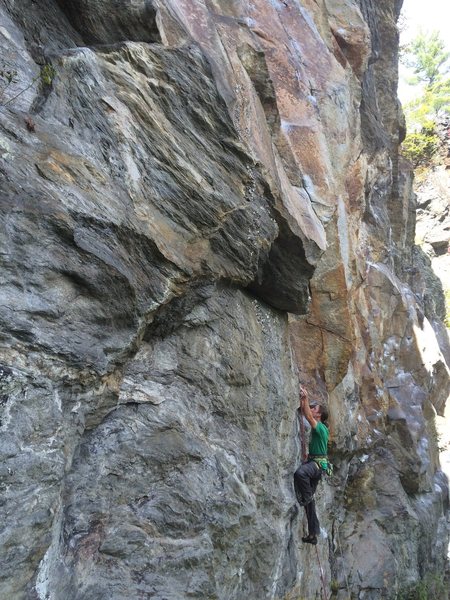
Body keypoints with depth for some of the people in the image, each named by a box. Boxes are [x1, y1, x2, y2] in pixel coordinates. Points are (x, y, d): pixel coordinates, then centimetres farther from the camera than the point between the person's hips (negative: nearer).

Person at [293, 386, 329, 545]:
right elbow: (304, 413, 18)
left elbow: (308, 416, -24)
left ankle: (307, 497, -18)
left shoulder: (320, 427, -11)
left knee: (300, 473, -41)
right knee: (309, 498, 10)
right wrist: (302, 400, 7)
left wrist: (306, 398, -23)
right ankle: (313, 533, 15)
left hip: (318, 463, -10)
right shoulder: (317, 426, 15)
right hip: (313, 462, 10)